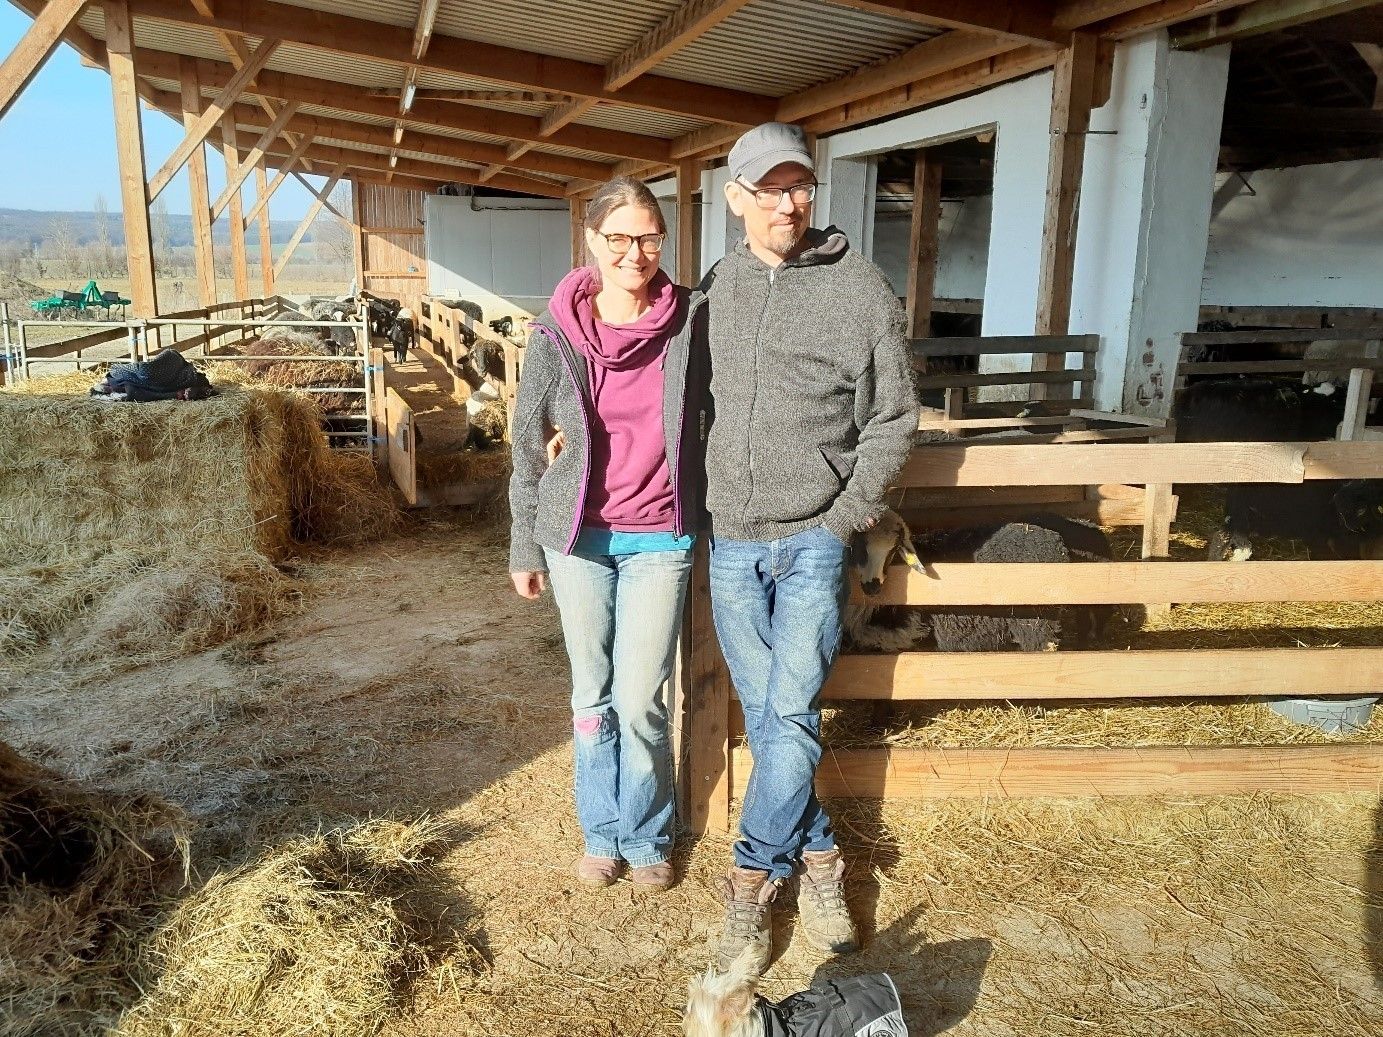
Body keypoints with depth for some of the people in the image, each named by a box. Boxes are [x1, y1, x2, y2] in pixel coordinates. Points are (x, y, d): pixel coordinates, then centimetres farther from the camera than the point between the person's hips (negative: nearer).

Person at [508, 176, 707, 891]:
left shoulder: (692, 324, -5)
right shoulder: (556, 336, -4)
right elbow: (528, 450, 3)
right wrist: (524, 550, 6)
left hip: (658, 540, -1)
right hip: (578, 537, 1)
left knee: (640, 701, 1)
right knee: (593, 696, 13)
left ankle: (647, 838, 25)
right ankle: (601, 833, 32)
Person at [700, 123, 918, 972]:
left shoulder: (861, 289, -4)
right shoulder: (713, 291, 7)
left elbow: (893, 419, -1)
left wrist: (845, 517, -7)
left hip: (814, 541, -3)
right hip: (731, 543, 3)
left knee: (791, 717, -4)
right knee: (766, 718, 9)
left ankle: (753, 877, 16)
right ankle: (818, 856, 27)